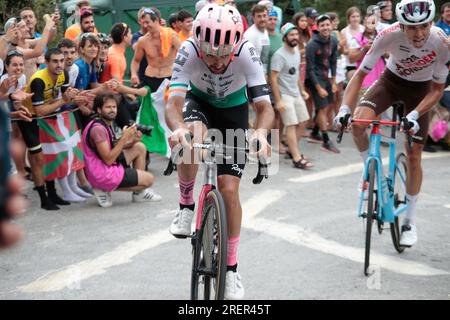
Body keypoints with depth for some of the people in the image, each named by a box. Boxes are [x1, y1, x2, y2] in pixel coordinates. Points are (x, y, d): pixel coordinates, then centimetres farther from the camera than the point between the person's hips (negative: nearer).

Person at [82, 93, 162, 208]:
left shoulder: (106, 124, 10)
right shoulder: (98, 128, -23)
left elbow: (114, 149, 11)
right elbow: (108, 160, -26)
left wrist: (132, 141, -3)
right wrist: (124, 138, -24)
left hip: (110, 169, 10)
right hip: (103, 175, -10)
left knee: (140, 147, 14)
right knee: (149, 179, -2)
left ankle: (138, 193, 17)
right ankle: (105, 189, -1)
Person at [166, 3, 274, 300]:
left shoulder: (247, 54, -33)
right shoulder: (189, 51, -34)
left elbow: (265, 106, -35)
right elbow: (173, 103, -40)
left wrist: (261, 131, -57)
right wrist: (178, 128, -63)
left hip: (233, 110, 0)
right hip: (199, 102, 0)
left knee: (229, 189, -9)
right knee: (191, 136, -37)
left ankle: (231, 267, 10)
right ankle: (186, 205, -11)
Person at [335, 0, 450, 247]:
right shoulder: (389, 35, -32)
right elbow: (360, 74, -22)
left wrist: (414, 115, -34)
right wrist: (345, 109, -34)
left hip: (420, 90, 0)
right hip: (391, 81, 0)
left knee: (413, 156, 0)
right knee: (358, 124, -28)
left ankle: (410, 221, 16)